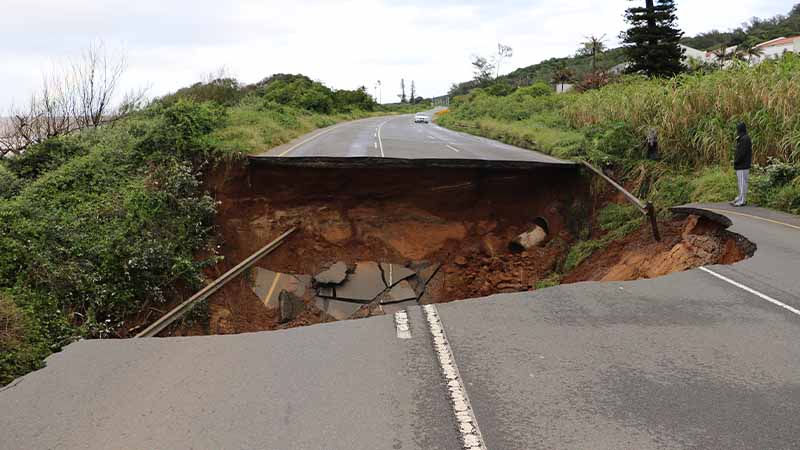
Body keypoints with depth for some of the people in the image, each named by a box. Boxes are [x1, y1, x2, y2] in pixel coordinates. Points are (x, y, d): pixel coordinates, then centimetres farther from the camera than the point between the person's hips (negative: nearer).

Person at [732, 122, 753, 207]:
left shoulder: (745, 139, -15)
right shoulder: (742, 138, 16)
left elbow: (742, 153, -21)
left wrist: (736, 161, -15)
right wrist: (736, 160, 11)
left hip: (743, 165, -10)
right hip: (740, 165, 10)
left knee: (743, 182, -7)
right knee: (741, 182, 14)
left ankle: (742, 201, -6)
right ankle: (740, 198, 20)